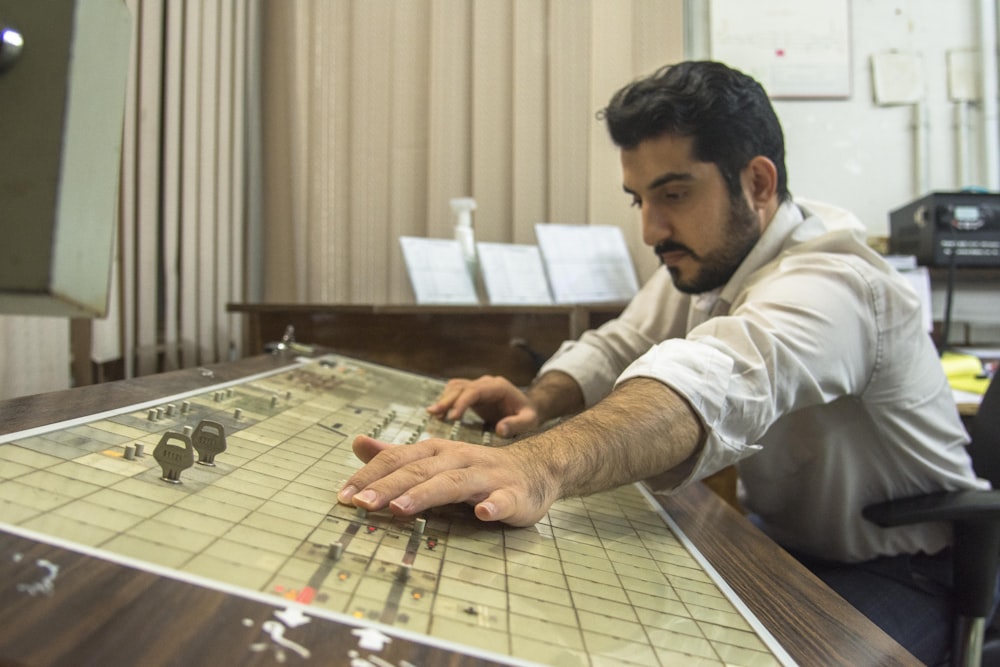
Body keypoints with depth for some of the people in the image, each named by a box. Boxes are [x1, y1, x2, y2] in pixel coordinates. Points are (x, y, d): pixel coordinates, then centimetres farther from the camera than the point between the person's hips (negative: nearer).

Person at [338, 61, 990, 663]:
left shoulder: (834, 281, -30)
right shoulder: (703, 261, -1)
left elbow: (715, 381, -49)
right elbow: (615, 348, 0)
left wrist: (542, 466, -66)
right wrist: (538, 402, -23)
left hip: (902, 571, -6)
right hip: (781, 544, 7)